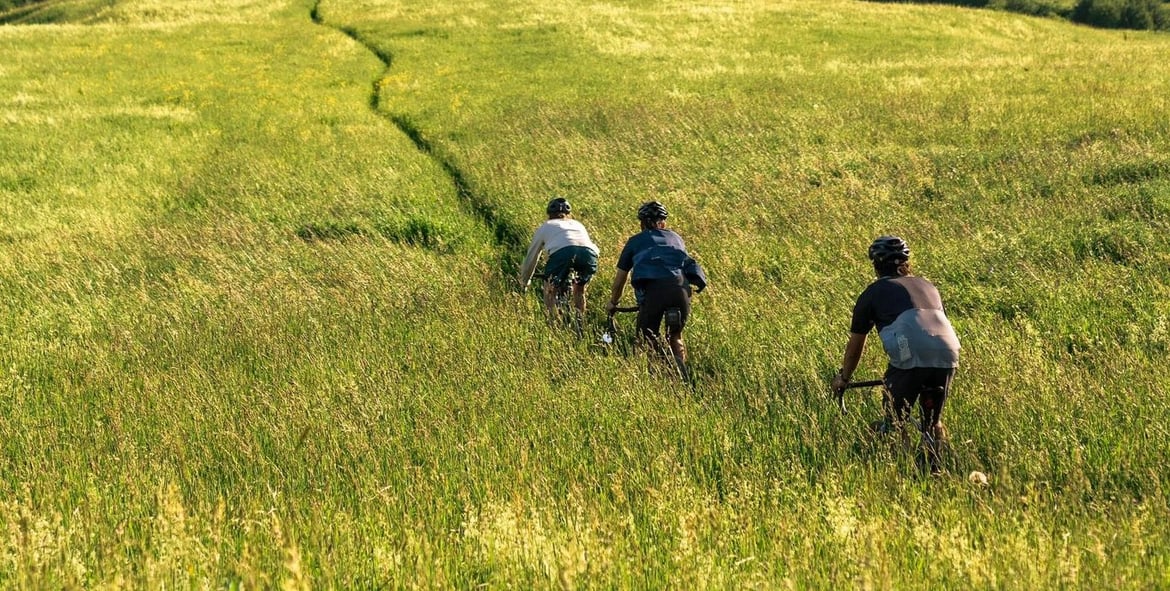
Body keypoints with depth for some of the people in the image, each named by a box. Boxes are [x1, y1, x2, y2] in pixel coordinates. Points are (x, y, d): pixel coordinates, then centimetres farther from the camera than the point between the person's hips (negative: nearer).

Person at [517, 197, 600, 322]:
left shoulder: (545, 227, 32)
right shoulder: (578, 225, 41)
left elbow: (531, 257, 39)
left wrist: (524, 282, 53)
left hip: (562, 252, -3)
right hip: (589, 254, 3)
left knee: (550, 290, 20)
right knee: (580, 289, 29)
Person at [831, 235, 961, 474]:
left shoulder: (873, 293, 19)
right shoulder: (927, 287, 31)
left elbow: (855, 344, 27)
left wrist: (843, 377, 43)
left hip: (910, 357, -4)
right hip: (947, 355, 4)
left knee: (895, 423, 13)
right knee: (933, 421, 23)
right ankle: (937, 470, 20)